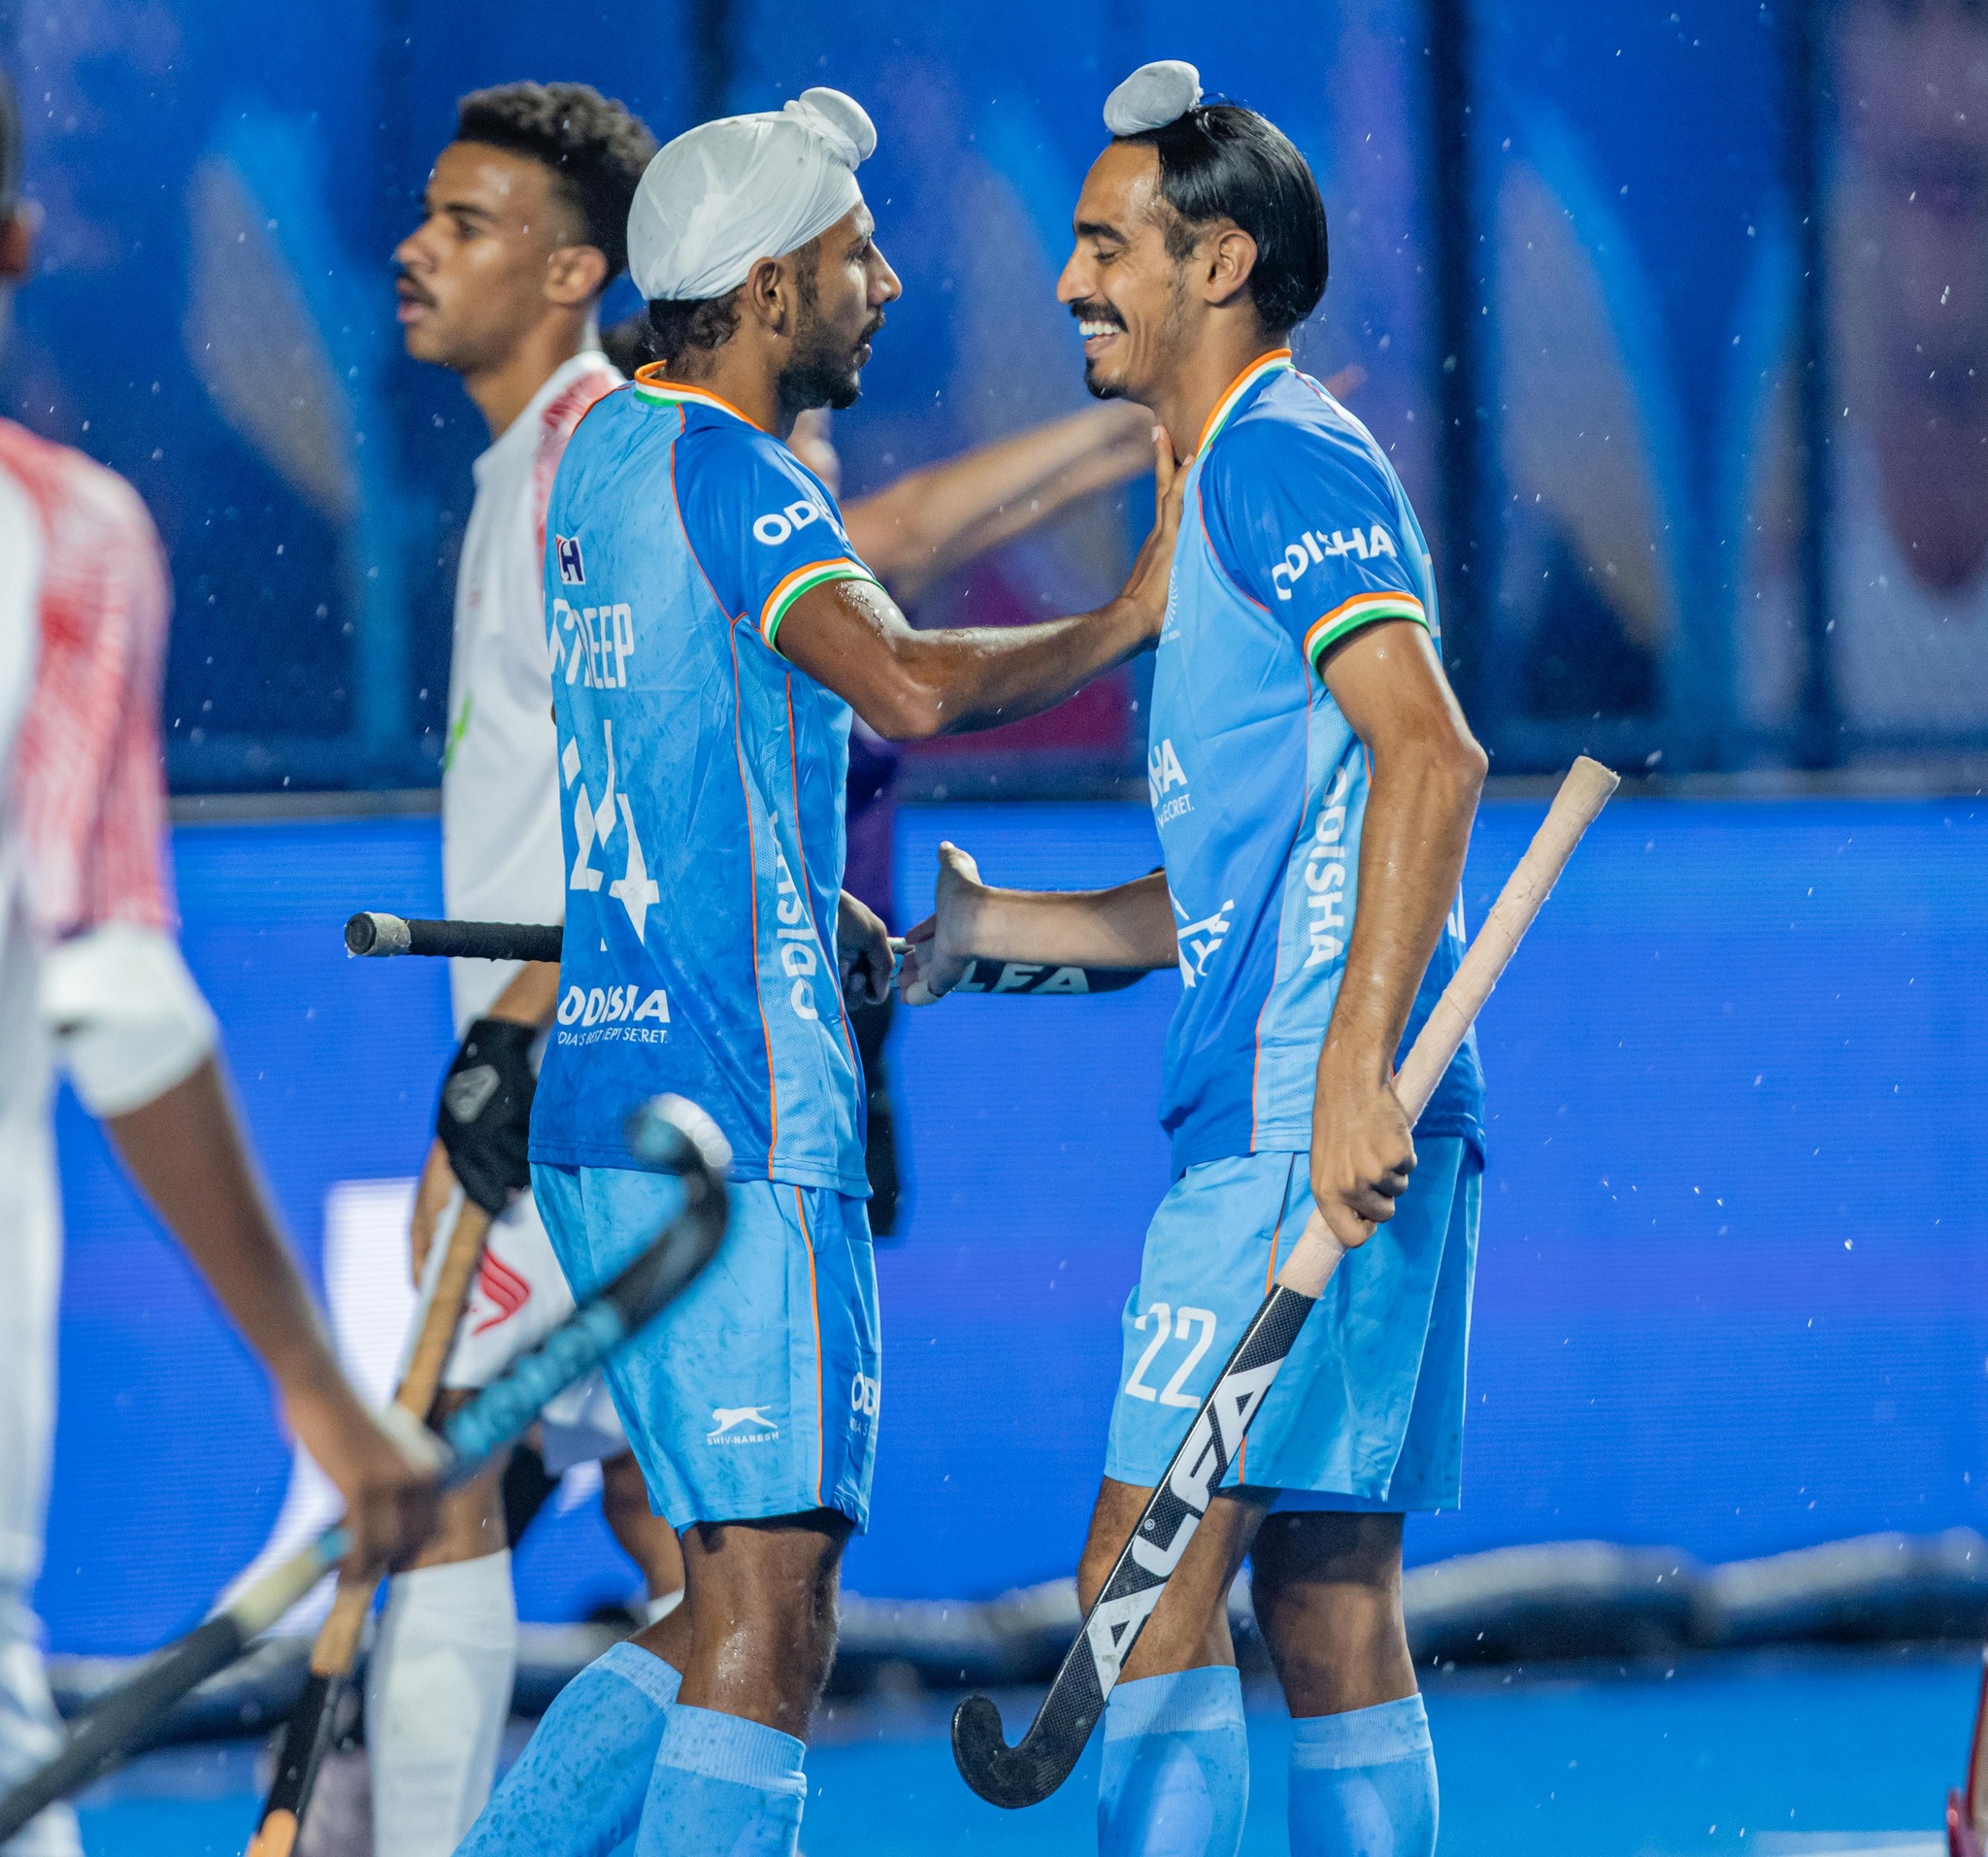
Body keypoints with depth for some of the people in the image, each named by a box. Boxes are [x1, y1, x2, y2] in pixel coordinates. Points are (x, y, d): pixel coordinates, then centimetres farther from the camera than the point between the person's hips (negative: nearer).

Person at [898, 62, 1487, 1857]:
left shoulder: (1284, 456, -7)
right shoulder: (1249, 481, 24)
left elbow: (1431, 754, -21)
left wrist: (1356, 1072, -27)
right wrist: (983, 925, 22)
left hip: (1301, 1124, -10)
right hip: (1278, 1118, 10)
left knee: (1148, 1580, -13)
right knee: (1330, 1612, 8)